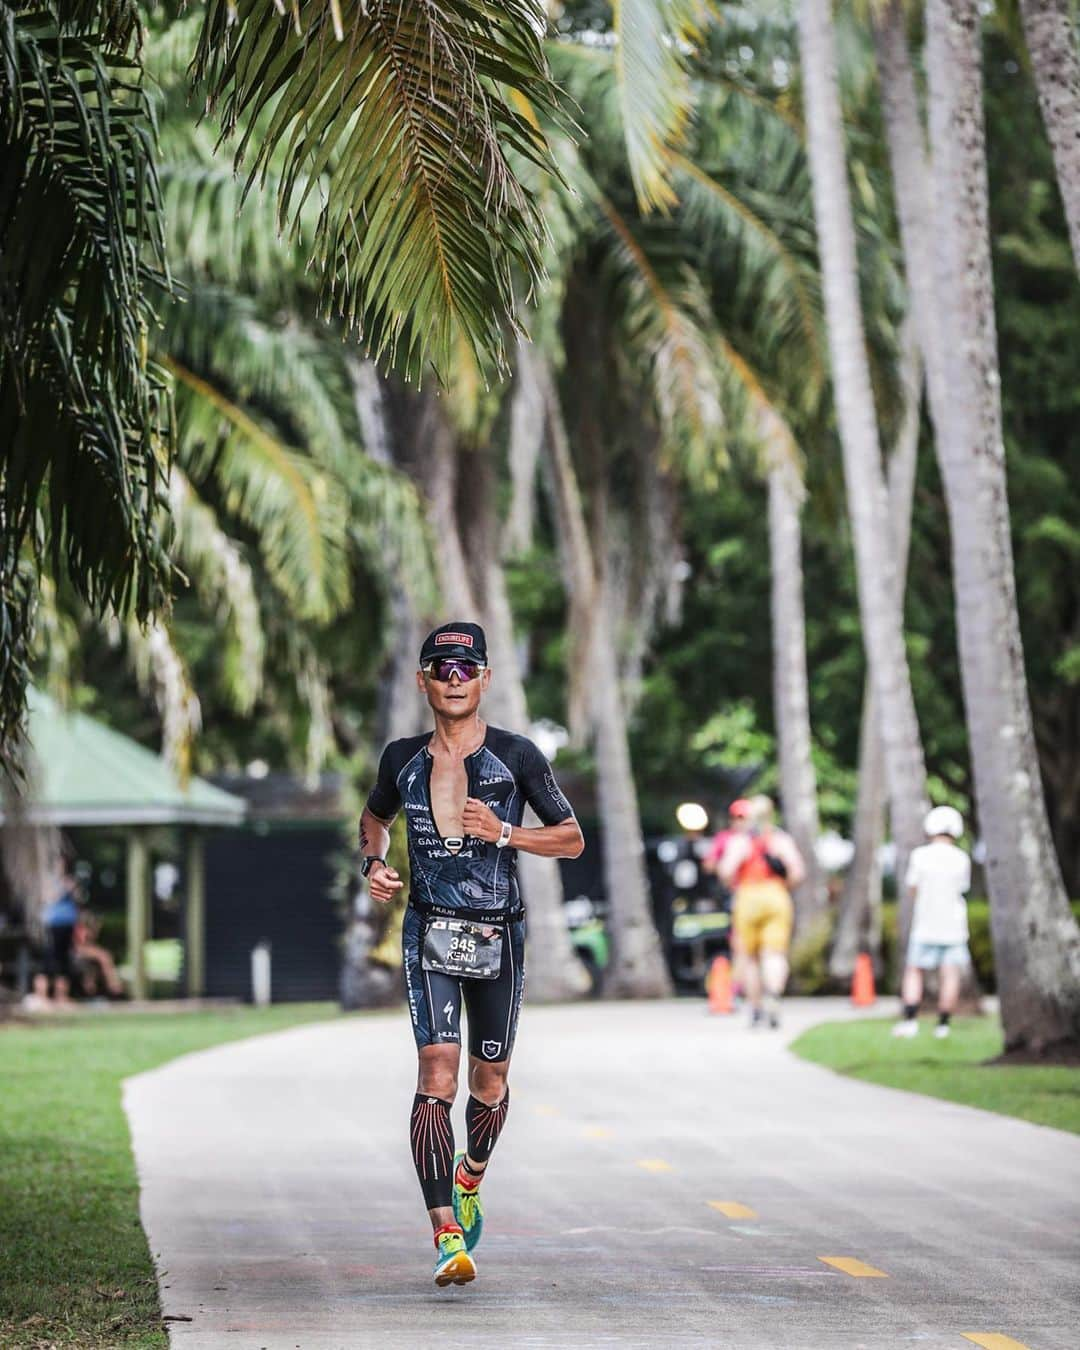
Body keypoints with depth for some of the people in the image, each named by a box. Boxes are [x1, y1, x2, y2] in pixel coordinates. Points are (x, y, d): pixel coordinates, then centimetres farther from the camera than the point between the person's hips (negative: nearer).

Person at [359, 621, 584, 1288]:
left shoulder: (517, 755, -2)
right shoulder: (402, 758, 6)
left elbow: (572, 839, 2)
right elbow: (375, 817, 26)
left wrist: (503, 833, -14)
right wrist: (375, 863, 4)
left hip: (499, 934, 0)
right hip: (430, 932, 0)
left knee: (490, 1078, 10)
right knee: (438, 1071, -16)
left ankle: (470, 1180, 42)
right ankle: (447, 1234, -18)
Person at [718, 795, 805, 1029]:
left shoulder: (739, 840, 4)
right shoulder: (782, 839, 10)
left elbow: (727, 871, -11)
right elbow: (798, 871, -3)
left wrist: (736, 887, 8)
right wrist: (784, 887, 13)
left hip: (748, 898, -1)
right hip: (778, 898, 1)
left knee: (748, 957, 12)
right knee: (775, 955, -7)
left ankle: (756, 1010, 13)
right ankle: (773, 994, -36)